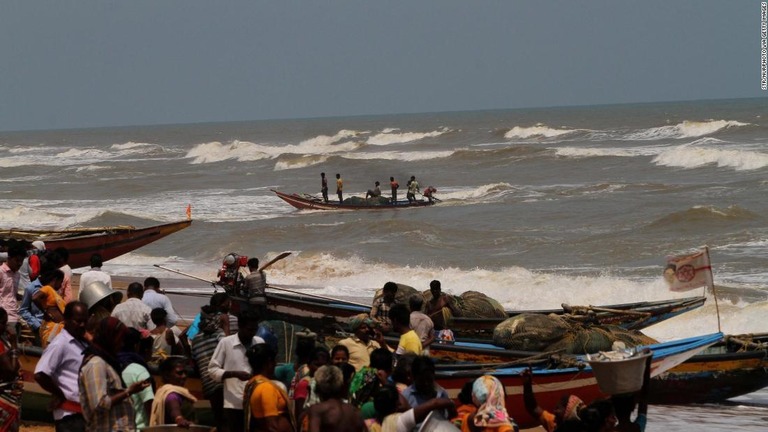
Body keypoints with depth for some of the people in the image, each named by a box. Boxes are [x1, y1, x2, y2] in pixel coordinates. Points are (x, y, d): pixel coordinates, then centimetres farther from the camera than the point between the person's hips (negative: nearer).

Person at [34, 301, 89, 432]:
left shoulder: (84, 344, 16)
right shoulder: (60, 344, -11)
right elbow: (40, 375, -21)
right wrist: (61, 395, -11)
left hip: (84, 411, 9)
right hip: (69, 413, -9)